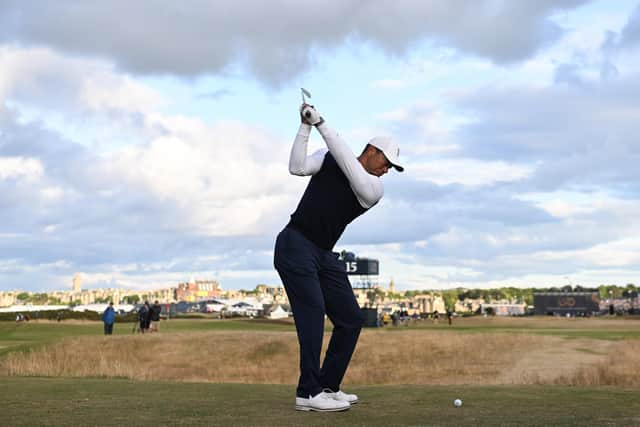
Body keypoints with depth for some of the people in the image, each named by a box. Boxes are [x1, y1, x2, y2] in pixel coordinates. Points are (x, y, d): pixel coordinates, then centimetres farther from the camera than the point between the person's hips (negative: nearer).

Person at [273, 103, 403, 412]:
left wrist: (321, 124, -15)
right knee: (312, 308, -21)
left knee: (351, 319, 3)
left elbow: (349, 166, -13)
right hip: (295, 245, -5)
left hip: (325, 255, 5)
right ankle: (308, 393, -22)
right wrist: (305, 126, -15)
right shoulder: (327, 158, 4)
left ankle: (327, 387, 14)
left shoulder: (374, 189, 3)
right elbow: (297, 167, -10)